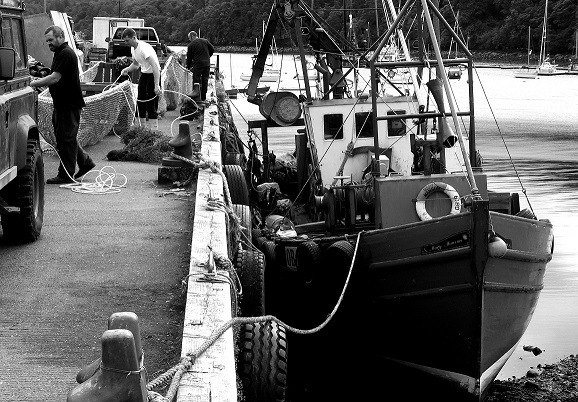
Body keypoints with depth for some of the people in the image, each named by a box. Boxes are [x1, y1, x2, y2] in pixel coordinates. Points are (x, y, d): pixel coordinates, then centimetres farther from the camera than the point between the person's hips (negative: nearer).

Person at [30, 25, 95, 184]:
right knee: (66, 136, 15)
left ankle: (65, 175, -1)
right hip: (62, 103, 10)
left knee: (65, 138, -5)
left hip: (69, 104, -10)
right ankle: (85, 162, 25)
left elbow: (55, 78, -24)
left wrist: (34, 84, -22)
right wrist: (39, 81, 6)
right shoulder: (59, 53, 16)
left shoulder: (66, 54, -18)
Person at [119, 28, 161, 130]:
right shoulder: (133, 48, 5)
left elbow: (155, 67, -31)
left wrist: (157, 85, -38)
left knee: (151, 104, -10)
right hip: (143, 74, 9)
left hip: (152, 75, -9)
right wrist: (126, 70, 0)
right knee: (140, 103, 10)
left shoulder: (144, 48, -25)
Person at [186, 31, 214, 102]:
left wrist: (188, 67, 12)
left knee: (196, 81, 1)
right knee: (205, 81, 10)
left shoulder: (191, 45, -3)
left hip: (197, 65, -5)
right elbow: (212, 50, 9)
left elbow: (189, 57, 2)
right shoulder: (205, 41, 8)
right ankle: (203, 98, 14)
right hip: (207, 64, 5)